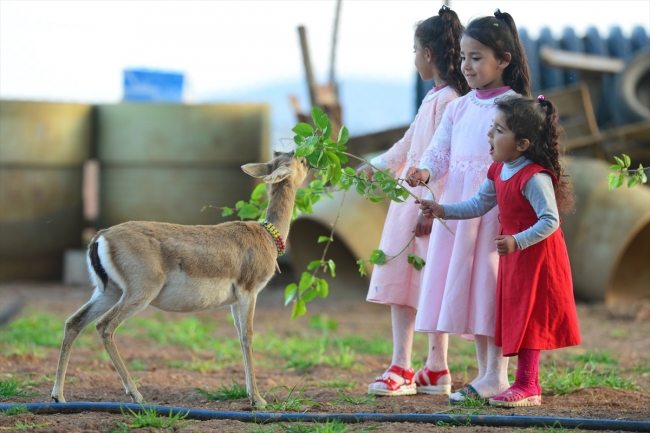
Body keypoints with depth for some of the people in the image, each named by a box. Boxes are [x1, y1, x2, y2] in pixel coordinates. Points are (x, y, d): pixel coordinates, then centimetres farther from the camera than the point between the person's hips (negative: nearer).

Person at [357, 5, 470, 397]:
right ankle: (401, 367, 8)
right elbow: (409, 144, 28)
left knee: (429, 287, -4)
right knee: (400, 286, 7)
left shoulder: (448, 100, -15)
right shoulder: (434, 98, 15)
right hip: (409, 203, 10)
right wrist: (376, 166, 34)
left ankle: (437, 371, 3)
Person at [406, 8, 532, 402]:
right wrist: (425, 172, -11)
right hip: (458, 204, 6)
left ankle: (497, 375, -1)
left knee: (490, 282, -7)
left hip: (496, 205, -6)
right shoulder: (458, 108, 14)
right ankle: (485, 373, 17)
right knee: (466, 284, 8)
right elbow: (440, 152, 10)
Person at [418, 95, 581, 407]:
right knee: (517, 319, 11)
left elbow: (550, 221, -26)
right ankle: (528, 384, 17)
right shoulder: (499, 171, 6)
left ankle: (526, 386, 1)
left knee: (528, 318, -5)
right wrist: (443, 211, 7)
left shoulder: (534, 177, -22)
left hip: (535, 256, -9)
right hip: (514, 257, 9)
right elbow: (479, 205, 15)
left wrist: (517, 242, -34)